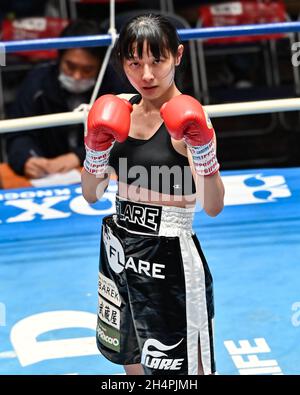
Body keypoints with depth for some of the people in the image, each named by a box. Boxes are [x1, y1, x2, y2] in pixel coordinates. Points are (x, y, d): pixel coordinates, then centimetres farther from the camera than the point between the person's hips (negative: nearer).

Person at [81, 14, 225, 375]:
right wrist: (96, 147, -14)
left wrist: (203, 149, -35)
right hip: (118, 250, 6)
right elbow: (92, 195, 3)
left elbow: (213, 207, -22)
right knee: (131, 363, 22)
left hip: (169, 259, -6)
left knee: (176, 371, 5)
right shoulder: (119, 110, 1)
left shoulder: (186, 118, -15)